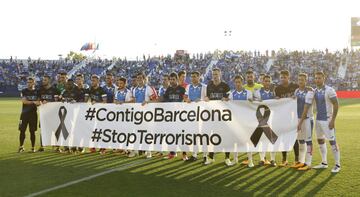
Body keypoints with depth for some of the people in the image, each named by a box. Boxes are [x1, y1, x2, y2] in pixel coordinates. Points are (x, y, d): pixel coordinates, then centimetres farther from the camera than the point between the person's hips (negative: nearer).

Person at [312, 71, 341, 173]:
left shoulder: (329, 90, -14)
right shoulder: (315, 91, 6)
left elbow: (336, 105, -14)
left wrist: (333, 120, -18)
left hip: (327, 120, -7)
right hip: (318, 119, 7)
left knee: (332, 141, -4)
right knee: (320, 140, 12)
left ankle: (337, 165, 5)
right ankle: (324, 163, 22)